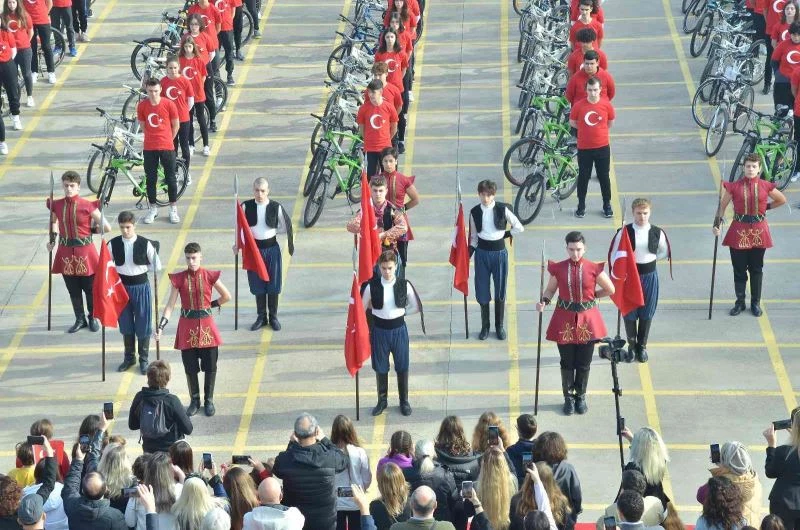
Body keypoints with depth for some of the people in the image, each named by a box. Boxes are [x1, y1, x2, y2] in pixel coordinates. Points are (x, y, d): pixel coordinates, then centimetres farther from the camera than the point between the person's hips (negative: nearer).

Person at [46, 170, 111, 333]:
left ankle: (93, 318, 26)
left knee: (90, 288, 7)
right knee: (73, 290, 12)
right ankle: (80, 320, 26)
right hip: (66, 252, 3)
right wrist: (52, 238, 10)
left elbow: (107, 228, -7)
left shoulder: (88, 206, -11)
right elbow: (53, 221, 23)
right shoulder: (57, 205, 0)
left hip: (85, 251, -3)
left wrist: (90, 230, 0)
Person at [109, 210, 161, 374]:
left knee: (143, 323, 5)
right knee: (125, 324, 13)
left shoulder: (145, 244, -11)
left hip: (141, 286, -2)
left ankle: (144, 359, 20)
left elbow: (157, 266, -4)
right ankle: (129, 357, 30)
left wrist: (140, 267, -7)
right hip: (122, 286, 2)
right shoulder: (113, 244, -5)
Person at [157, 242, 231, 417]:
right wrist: (161, 327, -14)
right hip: (187, 327, 0)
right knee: (190, 368, 7)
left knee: (210, 367, 4)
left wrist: (210, 305, 9)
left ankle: (208, 401, 20)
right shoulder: (178, 279, -5)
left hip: (206, 326, 0)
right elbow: (170, 305, -6)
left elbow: (226, 297, 7)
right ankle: (194, 401, 22)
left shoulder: (209, 276, -5)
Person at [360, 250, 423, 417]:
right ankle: (382, 401, 28)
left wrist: (401, 312, -2)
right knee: (380, 367, 11)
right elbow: (362, 307, 3)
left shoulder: (404, 285, -9)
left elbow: (415, 307, 4)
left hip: (399, 329, 0)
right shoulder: (372, 286, -10)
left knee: (402, 366, 9)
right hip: (379, 329, 0)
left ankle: (404, 401, 25)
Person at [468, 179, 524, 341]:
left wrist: (504, 235, -2)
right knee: (482, 291, 5)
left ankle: (499, 326, 20)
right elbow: (473, 237, 6)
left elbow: (519, 228, -2)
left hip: (499, 253, -2)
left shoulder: (502, 209, -9)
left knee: (500, 291, 6)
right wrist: (467, 255, 0)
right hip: (482, 253, 2)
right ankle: (485, 326, 20)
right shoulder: (475, 212, -2)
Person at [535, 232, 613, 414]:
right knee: (567, 362, 10)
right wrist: (544, 302, -13)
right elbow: (550, 289, 5)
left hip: (587, 320, 0)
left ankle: (581, 396, 29)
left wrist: (591, 295, 6)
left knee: (584, 363, 10)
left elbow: (610, 289, 4)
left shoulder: (593, 269, -8)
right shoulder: (558, 268, -6)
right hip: (565, 320, 0)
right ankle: (568, 397, 26)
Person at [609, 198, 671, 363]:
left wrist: (649, 259, 2)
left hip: (649, 275, 1)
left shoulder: (657, 232, -5)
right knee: (629, 312, 5)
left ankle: (642, 346, 25)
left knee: (647, 313, 9)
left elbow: (664, 252, 11)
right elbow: (615, 254, -3)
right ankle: (631, 345, 23)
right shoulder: (624, 232, -9)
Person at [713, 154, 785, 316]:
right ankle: (740, 303, 19)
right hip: (739, 231, -1)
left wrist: (766, 207, 7)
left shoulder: (765, 186, -1)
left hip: (758, 232, 1)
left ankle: (756, 303, 20)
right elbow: (722, 206, -3)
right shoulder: (734, 187, -5)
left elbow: (782, 200, 14)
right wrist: (716, 224, -14)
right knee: (739, 270, 6)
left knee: (756, 269, 9)